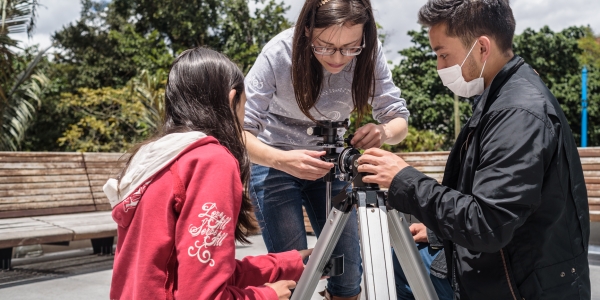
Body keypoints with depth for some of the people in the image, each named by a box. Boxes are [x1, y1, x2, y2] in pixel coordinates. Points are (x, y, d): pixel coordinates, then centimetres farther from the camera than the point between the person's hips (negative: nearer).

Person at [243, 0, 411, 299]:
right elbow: (239, 130, -26)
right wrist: (282, 160, -45)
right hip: (273, 163, -3)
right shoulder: (278, 53, -25)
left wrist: (383, 131, -36)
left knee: (349, 271, 3)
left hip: (329, 161, 3)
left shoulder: (368, 54, -17)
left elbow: (399, 117, -13)